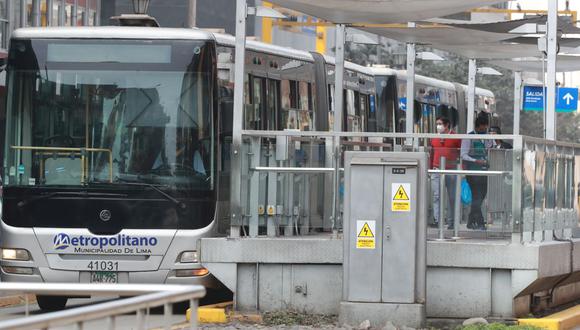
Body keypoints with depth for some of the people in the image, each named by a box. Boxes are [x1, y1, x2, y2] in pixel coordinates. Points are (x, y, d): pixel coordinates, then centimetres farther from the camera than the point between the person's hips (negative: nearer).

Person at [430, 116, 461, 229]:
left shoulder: (456, 138, 1)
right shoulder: (434, 138, 12)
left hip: (451, 170, -2)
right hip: (437, 171, 2)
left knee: (452, 197, 5)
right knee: (436, 196, -9)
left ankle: (450, 222, 12)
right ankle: (437, 219, -13)